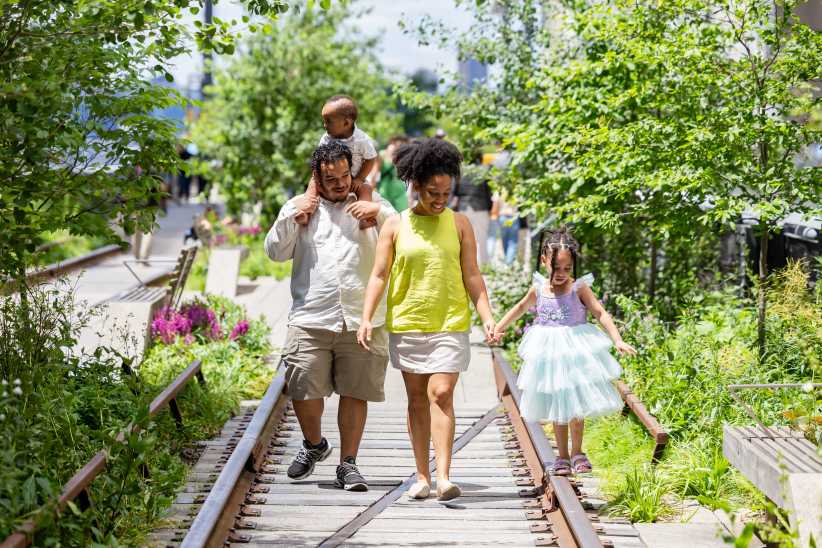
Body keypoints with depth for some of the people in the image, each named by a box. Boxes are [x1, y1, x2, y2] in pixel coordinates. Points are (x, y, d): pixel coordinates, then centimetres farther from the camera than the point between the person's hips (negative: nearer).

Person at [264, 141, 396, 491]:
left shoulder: (371, 204, 13)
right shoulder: (299, 208, 14)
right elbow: (276, 252, 7)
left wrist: (380, 212, -10)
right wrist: (292, 215, -5)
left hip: (362, 321, 0)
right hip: (310, 320, 0)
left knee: (355, 393, 0)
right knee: (303, 391, -4)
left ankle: (348, 464, 12)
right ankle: (314, 444, 25)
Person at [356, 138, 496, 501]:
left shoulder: (459, 224, 6)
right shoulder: (395, 226, 4)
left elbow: (472, 276, 6)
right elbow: (379, 276, 1)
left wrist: (486, 316, -5)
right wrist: (366, 318, -11)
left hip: (450, 325, -1)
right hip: (405, 325, 1)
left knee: (441, 395, -12)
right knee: (417, 399, 8)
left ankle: (443, 477, -16)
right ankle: (422, 476, 15)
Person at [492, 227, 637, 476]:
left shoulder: (579, 288, -11)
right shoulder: (538, 289, -1)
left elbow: (601, 313, -15)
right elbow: (521, 307, 17)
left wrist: (618, 340, -25)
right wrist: (498, 328, 15)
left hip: (575, 351, -3)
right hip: (548, 355, 3)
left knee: (576, 407, 4)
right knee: (557, 408, 9)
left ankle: (577, 452, 19)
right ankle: (562, 456, 19)